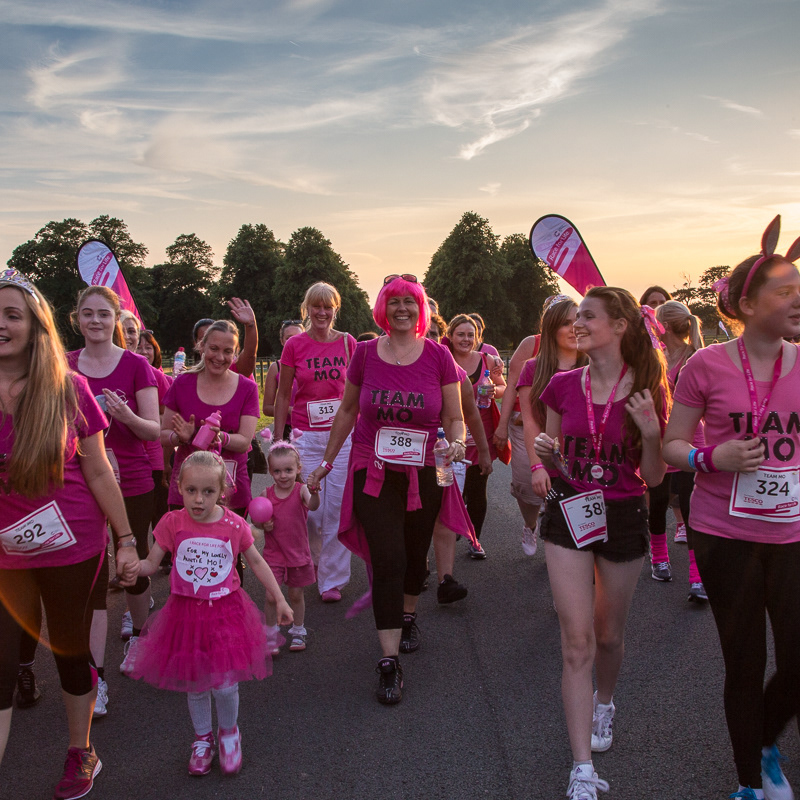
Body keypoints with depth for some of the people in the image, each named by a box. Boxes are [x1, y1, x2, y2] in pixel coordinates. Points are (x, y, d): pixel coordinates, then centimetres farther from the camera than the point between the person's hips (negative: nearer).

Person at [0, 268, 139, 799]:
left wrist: (127, 541, -1)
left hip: (72, 547, -1)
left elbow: (98, 472, -3)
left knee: (71, 650, 15)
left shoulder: (69, 389, -7)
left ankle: (82, 754, 38)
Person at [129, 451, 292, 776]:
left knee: (224, 685, -2)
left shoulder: (234, 525, -10)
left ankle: (228, 732, 30)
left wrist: (279, 599, 5)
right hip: (186, 613, 1)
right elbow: (150, 563, -3)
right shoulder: (172, 523, -9)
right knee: (195, 686, 12)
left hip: (225, 612, -1)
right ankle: (203, 737, 40)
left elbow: (256, 562, 3)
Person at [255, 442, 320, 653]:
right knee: (271, 596, -3)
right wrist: (263, 525, -15)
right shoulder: (266, 495, -5)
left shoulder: (301, 490, -11)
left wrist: (314, 492, -53)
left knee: (296, 594, 13)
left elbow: (313, 506, -32)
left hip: (298, 554, -1)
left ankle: (298, 631, 33)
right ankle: (271, 633, 17)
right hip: (273, 555, 1)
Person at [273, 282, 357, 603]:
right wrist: (277, 441, 3)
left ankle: (332, 579, 13)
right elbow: (283, 396, 6)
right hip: (305, 436, 0)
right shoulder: (295, 345, 1)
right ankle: (312, 564, 30)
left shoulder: (348, 343, 4)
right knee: (308, 507, 3)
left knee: (338, 507, 0)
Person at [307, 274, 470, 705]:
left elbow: (454, 417, 2)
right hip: (373, 473, -1)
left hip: (423, 474, 1)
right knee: (387, 560, -8)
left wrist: (456, 443, -20)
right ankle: (389, 661, -1)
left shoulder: (438, 355, -3)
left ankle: (408, 615, 46)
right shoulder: (365, 354, -1)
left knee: (416, 555, 16)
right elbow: (347, 411, 10)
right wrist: (326, 462, 12)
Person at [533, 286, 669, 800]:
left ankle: (604, 703, 50)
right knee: (577, 641, -3)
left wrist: (650, 431, -21)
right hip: (569, 513, 1)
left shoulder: (646, 391, -9)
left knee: (609, 635, 17)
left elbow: (654, 478, -5)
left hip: (623, 517, 0)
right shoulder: (563, 386, -3)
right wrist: (546, 454, -13)